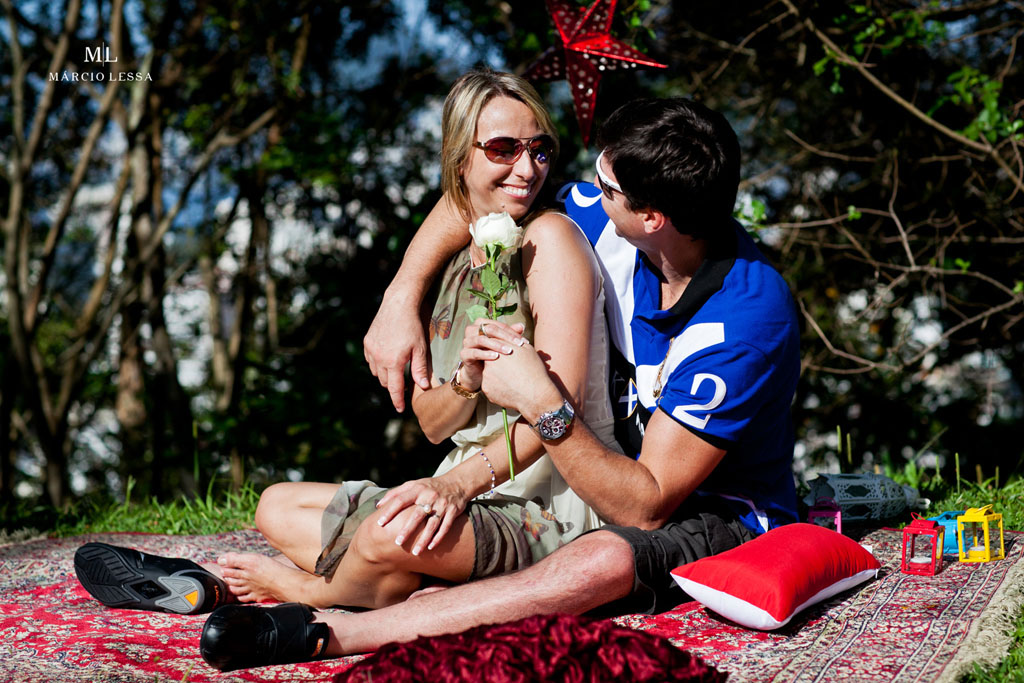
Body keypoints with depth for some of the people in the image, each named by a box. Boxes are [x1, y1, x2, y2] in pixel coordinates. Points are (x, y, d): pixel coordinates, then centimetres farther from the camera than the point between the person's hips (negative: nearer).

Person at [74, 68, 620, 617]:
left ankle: (301, 587, 0)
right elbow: (433, 423, 6)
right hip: (469, 502, 8)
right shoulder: (445, 263, 13)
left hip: (556, 505, -8)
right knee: (277, 508, 10)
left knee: (391, 533, -32)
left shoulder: (550, 237, -9)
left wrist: (461, 480, -29)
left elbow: (564, 398, -18)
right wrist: (468, 377, -19)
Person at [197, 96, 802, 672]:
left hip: (721, 521, -8)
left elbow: (645, 504, -29)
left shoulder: (747, 321, -29)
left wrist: (543, 404, -35)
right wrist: (401, 297, -5)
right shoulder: (614, 224, -10)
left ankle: (322, 633, -45)